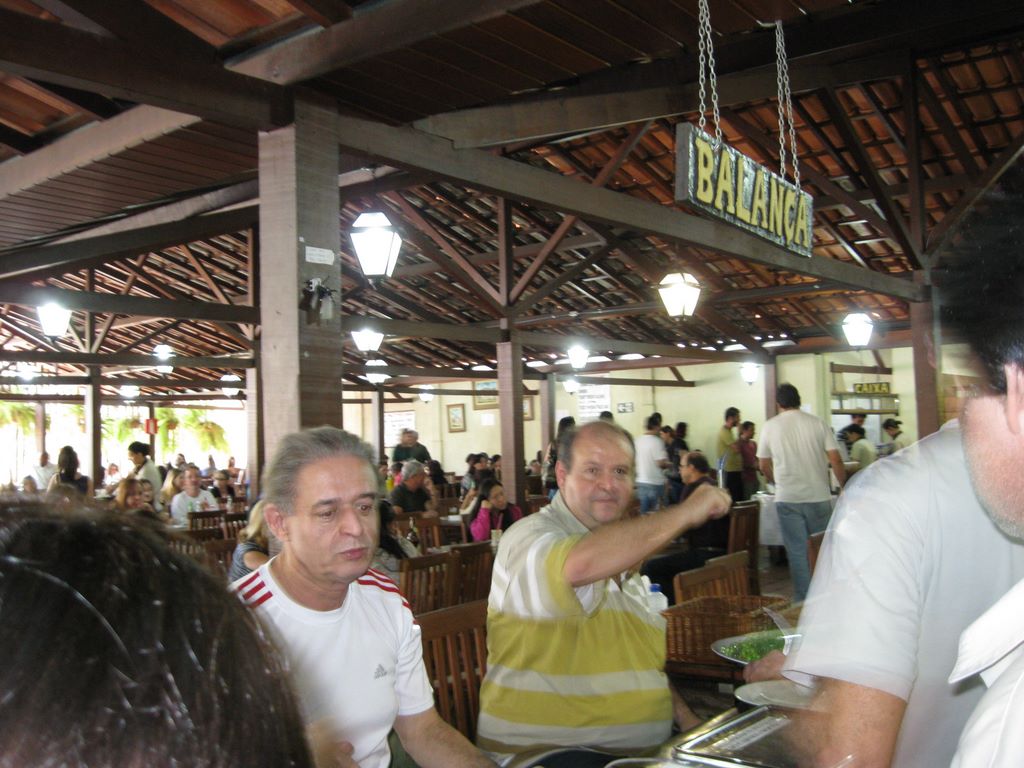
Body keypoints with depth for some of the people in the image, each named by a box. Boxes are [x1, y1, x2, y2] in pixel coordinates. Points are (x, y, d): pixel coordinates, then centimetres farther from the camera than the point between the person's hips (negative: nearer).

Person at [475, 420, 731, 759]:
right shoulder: (529, 537, -12)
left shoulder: (620, 553, 18)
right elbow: (580, 564, -36)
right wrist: (685, 512, -25)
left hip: (641, 745, 9)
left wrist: (686, 718, 12)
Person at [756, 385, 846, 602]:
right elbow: (836, 460, -3)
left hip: (787, 498, -1)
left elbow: (764, 466, 10)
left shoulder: (770, 426, 1)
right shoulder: (817, 423, 0)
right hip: (818, 496, 1)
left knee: (797, 552, 4)